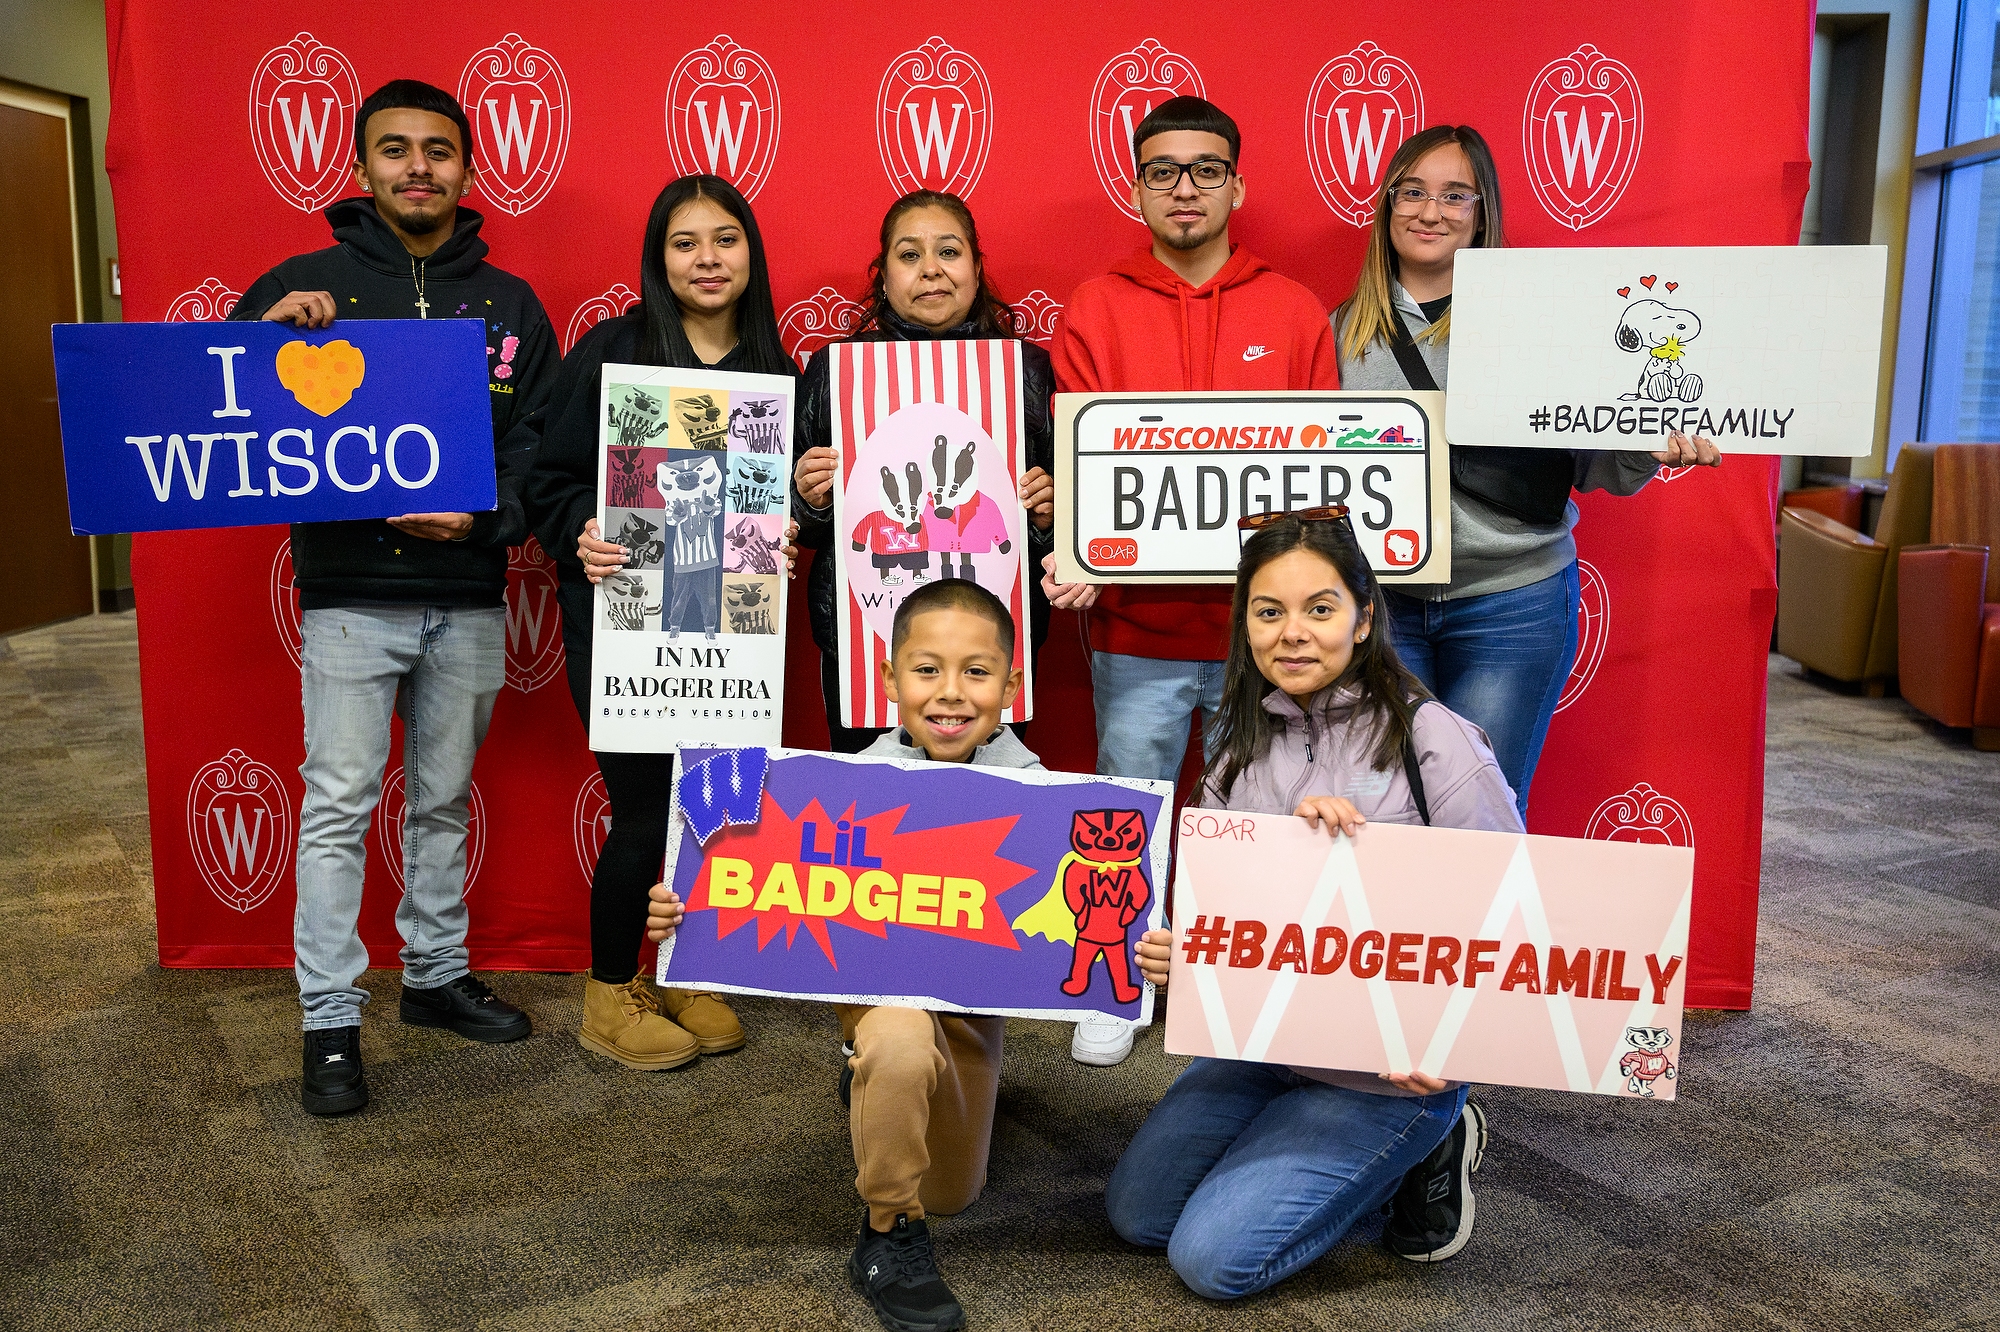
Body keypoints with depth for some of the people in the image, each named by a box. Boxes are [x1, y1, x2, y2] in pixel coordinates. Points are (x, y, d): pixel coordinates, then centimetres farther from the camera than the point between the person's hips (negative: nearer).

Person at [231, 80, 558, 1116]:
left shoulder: (510, 304, 7)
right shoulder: (304, 284, 2)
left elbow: (542, 447, 3)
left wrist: (482, 518, -15)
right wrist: (268, 339, -17)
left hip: (469, 599, 3)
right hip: (350, 594, -2)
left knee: (444, 800, 14)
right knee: (339, 806, -2)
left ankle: (436, 975, 29)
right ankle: (330, 1021, 8)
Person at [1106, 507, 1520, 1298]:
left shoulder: (1433, 745, -18)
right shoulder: (1240, 740, 1)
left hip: (1390, 1071, -7)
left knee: (1214, 1257, -9)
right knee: (1136, 1213, 10)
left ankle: (1428, 1152, 10)